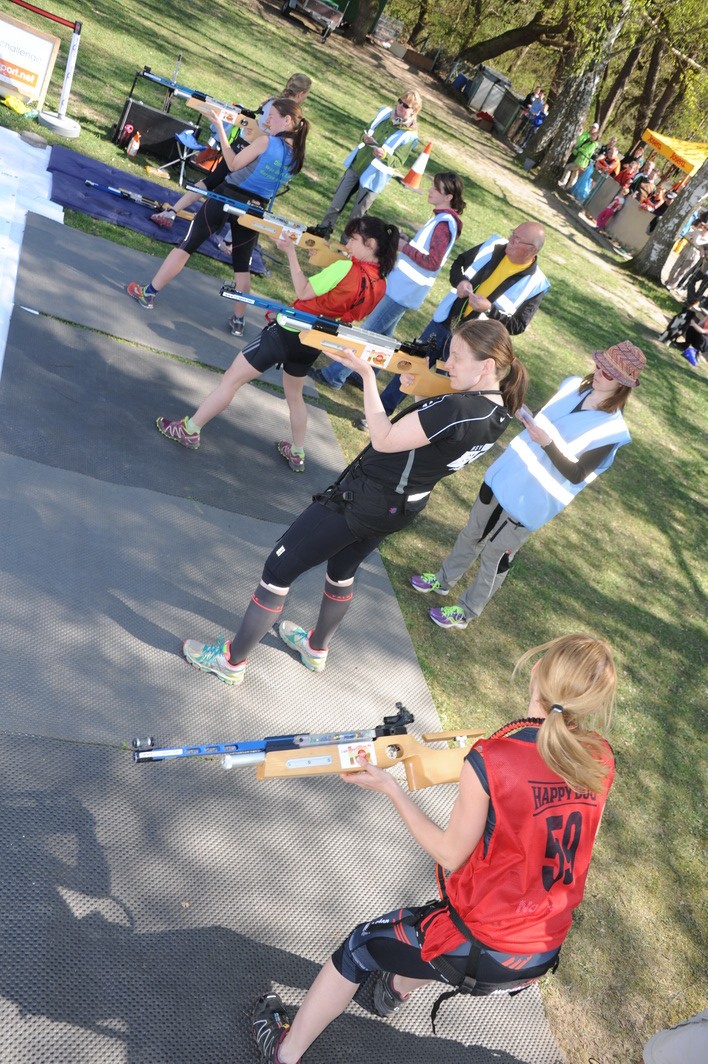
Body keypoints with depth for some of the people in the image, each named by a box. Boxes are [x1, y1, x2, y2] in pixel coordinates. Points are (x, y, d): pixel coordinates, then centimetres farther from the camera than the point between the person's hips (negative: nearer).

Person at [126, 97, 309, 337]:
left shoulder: (266, 141, -14)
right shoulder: (297, 156, 3)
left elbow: (233, 164, -8)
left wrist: (221, 128, -3)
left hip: (227, 197, -4)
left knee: (187, 245, 6)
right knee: (242, 265, 17)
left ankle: (148, 293, 14)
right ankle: (238, 321, 19)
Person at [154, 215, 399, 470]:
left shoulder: (345, 268, -23)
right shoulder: (380, 284, -2)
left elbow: (303, 292, -15)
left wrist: (291, 252, -10)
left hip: (289, 331, -7)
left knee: (231, 379, 3)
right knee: (294, 394, 30)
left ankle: (189, 430, 11)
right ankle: (297, 453, 39)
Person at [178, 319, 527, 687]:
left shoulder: (458, 408, -31)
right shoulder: (498, 412, -4)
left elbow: (384, 440, -26)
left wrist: (367, 373, -21)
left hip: (361, 499, -9)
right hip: (401, 508, 9)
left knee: (278, 571, 5)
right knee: (341, 572, 31)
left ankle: (231, 661, 20)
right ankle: (316, 649, 52)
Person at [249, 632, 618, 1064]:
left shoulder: (490, 761, -26)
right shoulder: (602, 760, -10)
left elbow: (449, 855, -13)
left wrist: (390, 786, -5)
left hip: (479, 946, -6)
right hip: (545, 955, 6)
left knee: (361, 947, 18)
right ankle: (399, 988, 64)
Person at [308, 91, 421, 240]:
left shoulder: (410, 136, -16)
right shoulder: (385, 113, -3)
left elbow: (398, 161, -14)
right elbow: (366, 132, 9)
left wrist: (385, 156, -33)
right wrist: (365, 138, -14)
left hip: (373, 178, -5)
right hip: (356, 165, 5)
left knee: (356, 215, 6)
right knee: (337, 201, 15)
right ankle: (324, 229, 31)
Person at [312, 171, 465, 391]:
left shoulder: (445, 223, -17)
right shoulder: (442, 218, 12)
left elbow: (433, 263, -22)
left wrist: (405, 247, -17)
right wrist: (406, 242, 6)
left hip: (404, 290, -10)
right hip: (402, 284, 10)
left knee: (368, 332, -5)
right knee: (381, 334, 17)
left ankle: (334, 375, 0)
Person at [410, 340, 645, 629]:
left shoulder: (612, 430, -19)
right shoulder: (572, 386, -1)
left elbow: (576, 474, -22)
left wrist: (547, 442, -32)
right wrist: (525, 418, -7)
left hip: (527, 503, -6)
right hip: (503, 477, 6)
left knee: (493, 558, 10)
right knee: (471, 535, 23)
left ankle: (467, 612, 31)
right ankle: (443, 580, 46)